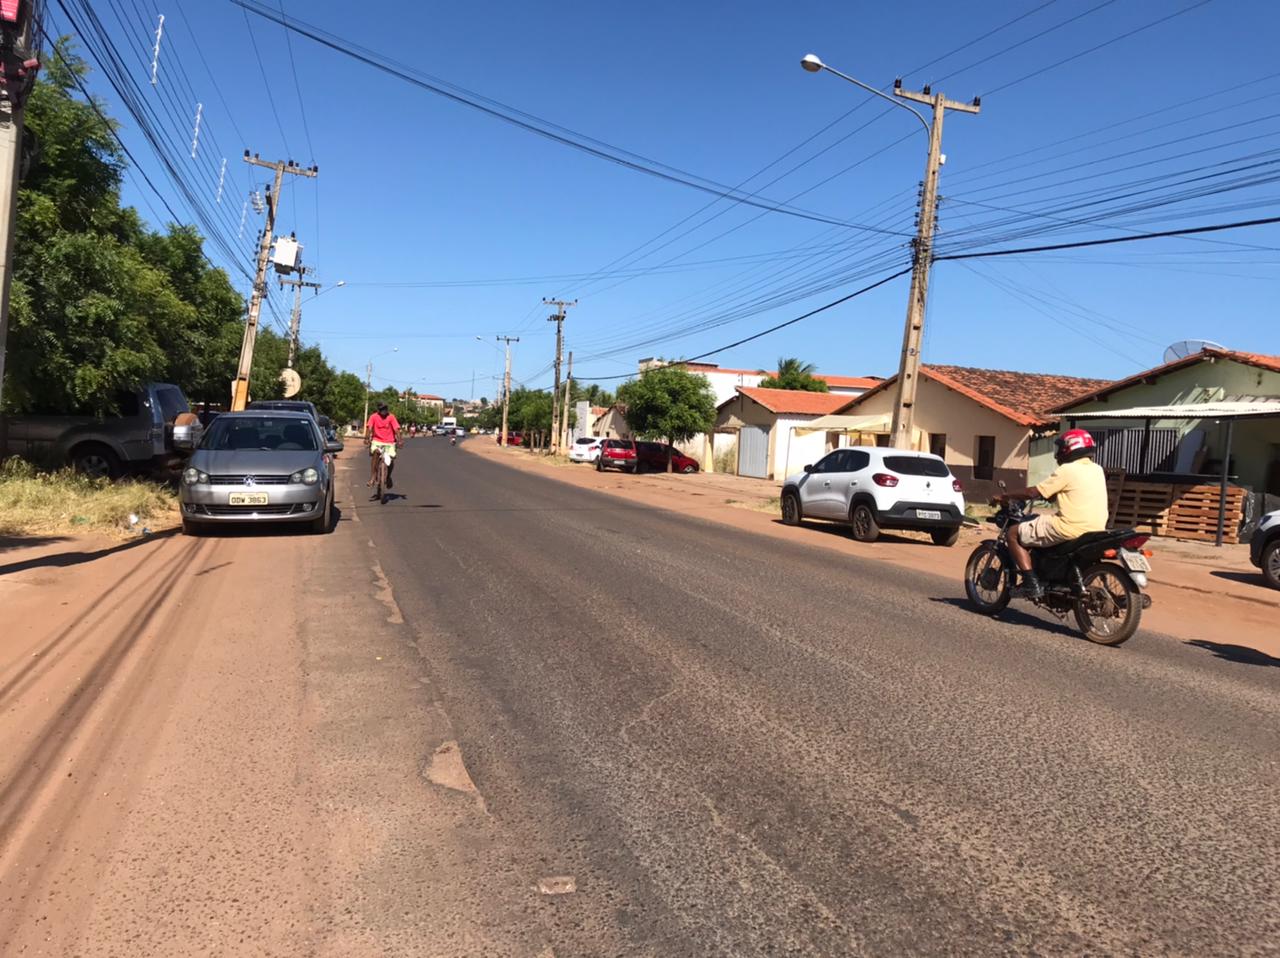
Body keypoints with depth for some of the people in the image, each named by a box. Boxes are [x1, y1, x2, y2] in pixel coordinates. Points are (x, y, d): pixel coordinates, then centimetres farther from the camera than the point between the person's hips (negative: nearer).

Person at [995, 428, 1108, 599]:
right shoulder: (1097, 470, 13)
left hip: (1071, 529, -9)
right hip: (1096, 530, 9)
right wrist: (1051, 495, 36)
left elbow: (1033, 492, -9)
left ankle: (1031, 584, -7)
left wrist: (1005, 496, 3)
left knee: (1014, 534, 1)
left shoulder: (1067, 470, -10)